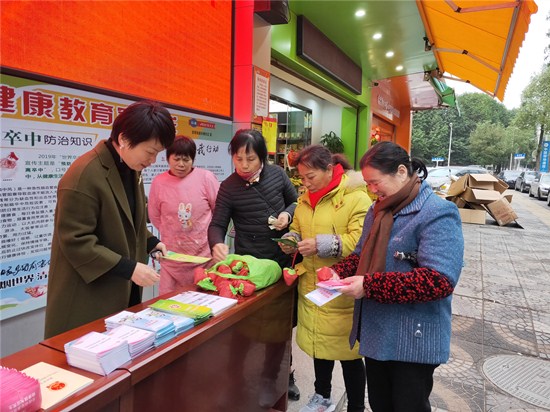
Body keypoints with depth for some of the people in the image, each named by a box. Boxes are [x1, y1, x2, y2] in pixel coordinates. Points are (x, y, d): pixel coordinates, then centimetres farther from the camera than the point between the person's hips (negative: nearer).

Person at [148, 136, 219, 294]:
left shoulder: (205, 177, -8)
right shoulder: (159, 182, -4)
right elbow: (155, 216, 8)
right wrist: (171, 233, 10)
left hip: (204, 253, -1)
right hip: (173, 255, 1)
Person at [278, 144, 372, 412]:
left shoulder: (356, 197, -14)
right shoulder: (305, 199, 8)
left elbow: (360, 241, -21)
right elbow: (297, 229, 20)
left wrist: (322, 245, -27)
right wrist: (291, 240, -2)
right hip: (311, 286, 7)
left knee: (348, 350, 7)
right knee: (318, 342, 21)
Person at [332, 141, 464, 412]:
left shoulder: (438, 214, -18)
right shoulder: (378, 210, 8)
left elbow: (439, 280, -28)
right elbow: (362, 254, 17)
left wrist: (369, 286, -29)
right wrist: (338, 272, -5)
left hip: (413, 340, -7)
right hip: (375, 333, 8)